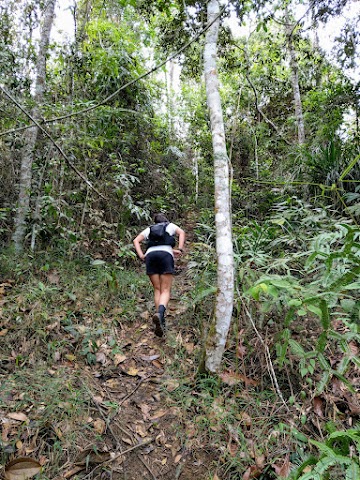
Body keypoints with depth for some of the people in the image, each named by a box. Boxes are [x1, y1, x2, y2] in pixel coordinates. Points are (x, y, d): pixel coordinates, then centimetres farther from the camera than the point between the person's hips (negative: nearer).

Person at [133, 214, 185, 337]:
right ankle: (159, 313, -34)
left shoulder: (149, 229, 31)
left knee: (157, 289, 9)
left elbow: (136, 241, 19)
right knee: (166, 290, -6)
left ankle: (161, 322, -1)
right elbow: (182, 232, 7)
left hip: (150, 255, 3)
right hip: (165, 254, -3)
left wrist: (141, 256, 9)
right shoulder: (170, 226, 26)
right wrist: (180, 250, 1)